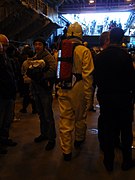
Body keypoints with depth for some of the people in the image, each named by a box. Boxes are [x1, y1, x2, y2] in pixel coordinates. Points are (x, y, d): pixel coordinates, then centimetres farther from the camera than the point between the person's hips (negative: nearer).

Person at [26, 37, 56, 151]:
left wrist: (41, 77, -22)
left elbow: (52, 71, -22)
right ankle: (44, 134, 33)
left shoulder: (49, 57, -8)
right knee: (41, 114, 18)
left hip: (45, 89, -7)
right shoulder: (34, 58, 14)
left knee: (48, 115, -2)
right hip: (36, 89, 7)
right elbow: (29, 72, 13)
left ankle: (51, 139, 9)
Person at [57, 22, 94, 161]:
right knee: (80, 116, 19)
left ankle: (66, 151, 17)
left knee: (65, 119, 8)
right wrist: (88, 95, -9)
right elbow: (87, 74, -13)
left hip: (63, 88, 3)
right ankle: (79, 140, 42)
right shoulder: (84, 51, -10)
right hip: (78, 88, -2)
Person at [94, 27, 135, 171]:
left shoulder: (100, 56, -2)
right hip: (123, 98, -3)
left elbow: (97, 77, 4)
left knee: (107, 130, 13)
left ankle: (109, 162, 26)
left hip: (105, 97, 4)